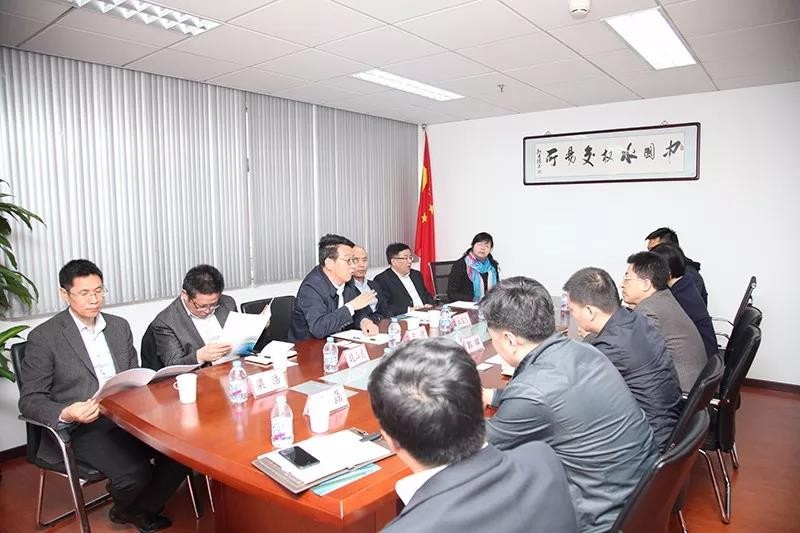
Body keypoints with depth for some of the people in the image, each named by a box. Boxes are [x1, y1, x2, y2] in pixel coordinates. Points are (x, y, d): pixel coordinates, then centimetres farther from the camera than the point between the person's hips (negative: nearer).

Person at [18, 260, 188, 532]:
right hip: (82, 427, -5)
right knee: (135, 473, -28)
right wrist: (66, 414, -24)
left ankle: (141, 509, 9)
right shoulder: (43, 337, -5)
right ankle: (123, 510, 11)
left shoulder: (119, 326, 11)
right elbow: (30, 399, -4)